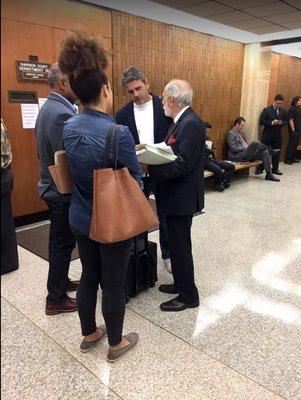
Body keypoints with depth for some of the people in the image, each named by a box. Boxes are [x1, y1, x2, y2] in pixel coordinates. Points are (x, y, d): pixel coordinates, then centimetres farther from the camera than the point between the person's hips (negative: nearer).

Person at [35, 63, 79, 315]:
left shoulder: (48, 108, 9)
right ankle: (56, 299, 20)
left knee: (60, 241, 22)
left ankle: (60, 281, 40)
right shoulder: (62, 114, -23)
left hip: (52, 187, 10)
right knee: (63, 243, 4)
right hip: (64, 190, -10)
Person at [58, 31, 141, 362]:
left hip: (81, 219, 6)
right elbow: (135, 181, -13)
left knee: (89, 276, 21)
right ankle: (116, 343, 34)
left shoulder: (69, 127, -3)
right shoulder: (119, 133, -24)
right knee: (113, 284, 11)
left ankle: (89, 334, 42)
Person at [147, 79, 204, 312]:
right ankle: (181, 284, 38)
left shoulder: (190, 123, -20)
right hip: (176, 195, 10)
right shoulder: (183, 121, 10)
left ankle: (189, 296, 21)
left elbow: (182, 165, -26)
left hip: (182, 197, -10)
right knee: (178, 244, 20)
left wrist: (149, 168, -23)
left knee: (180, 247, 3)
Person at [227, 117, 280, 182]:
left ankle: (268, 174, -11)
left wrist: (248, 147, 3)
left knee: (264, 152, -12)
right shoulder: (231, 134, -6)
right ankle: (269, 150, -3)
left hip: (246, 153, 9)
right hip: (238, 156, -9)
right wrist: (245, 148, -11)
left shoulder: (241, 133, 21)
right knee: (255, 143, -28)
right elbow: (233, 148, -14)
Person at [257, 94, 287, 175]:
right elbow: (261, 121, -8)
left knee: (276, 152, 7)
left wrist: (281, 123, -13)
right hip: (267, 135, -3)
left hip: (277, 135, 4)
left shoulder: (284, 111, 9)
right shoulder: (267, 110, -3)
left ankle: (275, 169, 18)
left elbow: (286, 122, 10)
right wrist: (271, 122, -19)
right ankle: (260, 168, 9)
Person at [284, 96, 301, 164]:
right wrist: (293, 130, -16)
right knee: (291, 145, -6)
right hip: (294, 130, -7)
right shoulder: (292, 109, -8)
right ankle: (287, 159, -2)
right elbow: (291, 120, -14)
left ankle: (292, 158, 17)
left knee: (295, 145, 9)